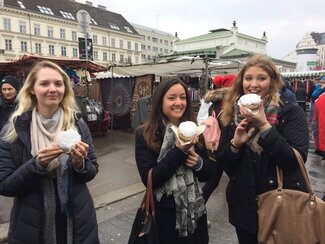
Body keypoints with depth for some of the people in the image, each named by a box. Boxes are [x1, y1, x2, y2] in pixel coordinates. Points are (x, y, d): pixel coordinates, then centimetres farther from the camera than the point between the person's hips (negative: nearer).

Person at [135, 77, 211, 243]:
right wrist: (179, 150, -25)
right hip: (165, 214, -4)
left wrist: (198, 162, -16)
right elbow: (149, 179, -18)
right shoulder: (144, 134, -12)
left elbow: (207, 174, 6)